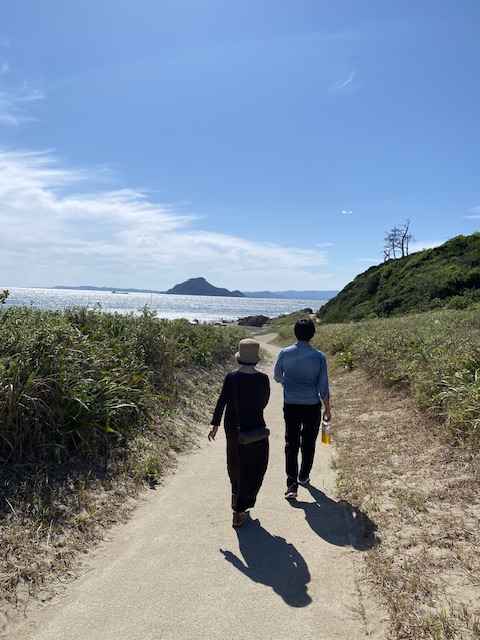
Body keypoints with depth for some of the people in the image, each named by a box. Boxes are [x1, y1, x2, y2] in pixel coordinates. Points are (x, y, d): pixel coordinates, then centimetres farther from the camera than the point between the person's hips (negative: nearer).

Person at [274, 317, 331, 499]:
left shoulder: (285, 353, -7)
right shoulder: (318, 356, -10)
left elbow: (278, 377, 9)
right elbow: (323, 386, -5)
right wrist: (327, 409, 7)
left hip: (291, 406, 0)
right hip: (312, 406, 0)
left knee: (291, 445, 7)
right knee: (308, 444, 17)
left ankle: (292, 484, 0)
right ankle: (303, 476, 35)